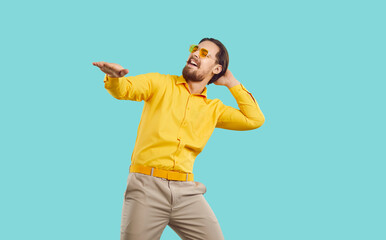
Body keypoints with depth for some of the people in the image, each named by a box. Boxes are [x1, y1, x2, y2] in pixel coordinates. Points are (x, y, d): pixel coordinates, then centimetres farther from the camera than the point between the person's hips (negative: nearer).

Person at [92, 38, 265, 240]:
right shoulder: (160, 83, 9)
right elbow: (124, 89, -6)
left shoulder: (214, 109, 16)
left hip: (187, 192, 3)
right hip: (147, 185, -3)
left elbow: (255, 119, 11)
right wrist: (113, 77, -30)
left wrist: (232, 83, 15)